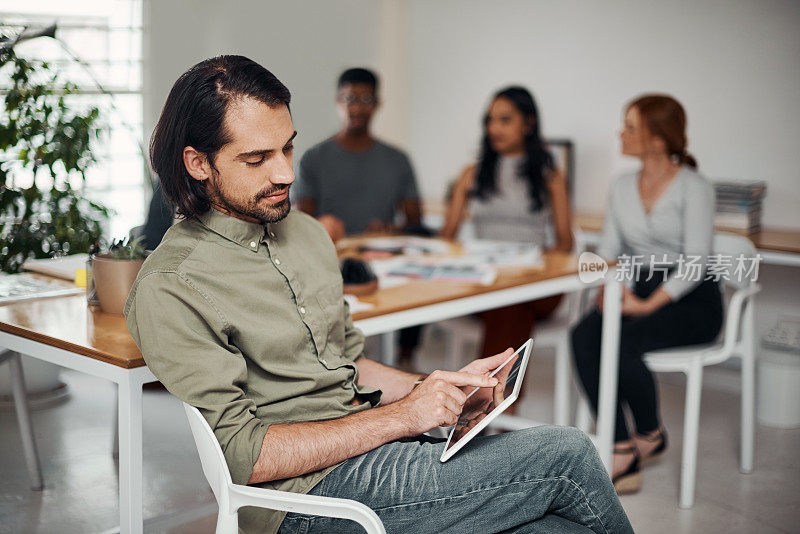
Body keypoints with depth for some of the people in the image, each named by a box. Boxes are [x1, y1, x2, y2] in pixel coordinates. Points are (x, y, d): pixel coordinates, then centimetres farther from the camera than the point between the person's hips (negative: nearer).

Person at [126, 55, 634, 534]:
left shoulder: (306, 232, 13)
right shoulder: (169, 291, -13)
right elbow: (241, 454, -17)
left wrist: (443, 388, 2)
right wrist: (401, 415, -18)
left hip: (373, 448, 7)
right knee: (565, 453, -12)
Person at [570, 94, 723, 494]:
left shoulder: (694, 188, -7)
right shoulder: (622, 188, 12)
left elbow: (695, 261, -15)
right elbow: (608, 249, 10)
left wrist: (649, 304, -24)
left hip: (690, 301, -5)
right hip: (637, 292, 6)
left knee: (620, 341, -32)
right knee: (583, 336, -26)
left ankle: (650, 435, -5)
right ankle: (622, 452, -24)